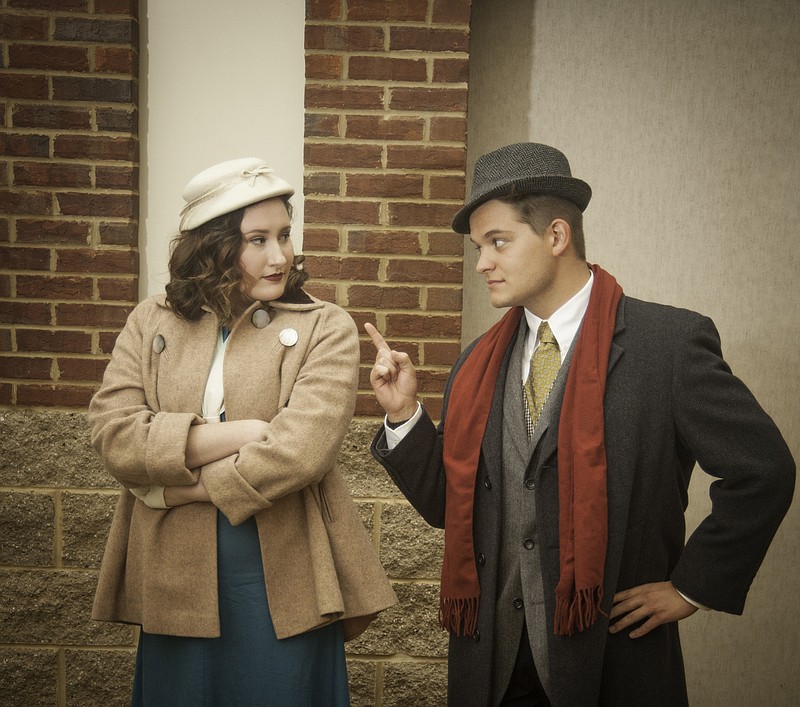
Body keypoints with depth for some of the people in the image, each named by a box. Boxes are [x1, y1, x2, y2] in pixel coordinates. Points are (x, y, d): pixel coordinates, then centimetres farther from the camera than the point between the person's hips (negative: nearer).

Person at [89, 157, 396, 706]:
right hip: (174, 585, 3)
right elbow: (113, 435, -7)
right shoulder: (151, 323, 6)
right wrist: (236, 433, -16)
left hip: (284, 592, -2)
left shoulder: (325, 328, -3)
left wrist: (180, 487, -10)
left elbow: (302, 450, -17)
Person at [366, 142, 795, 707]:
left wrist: (692, 586, -7)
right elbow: (447, 505, 8)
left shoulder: (670, 343, -11)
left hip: (612, 659, -4)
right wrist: (405, 414, -6)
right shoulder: (478, 363, 6)